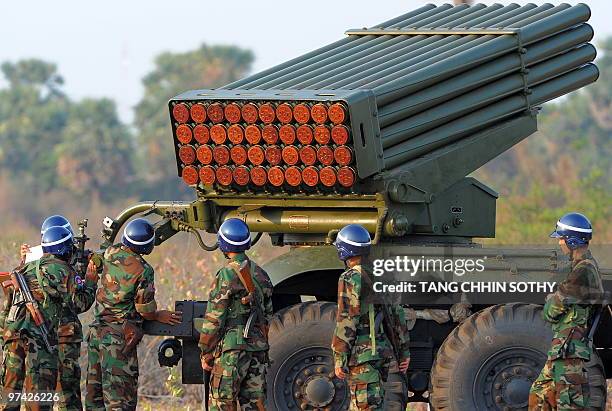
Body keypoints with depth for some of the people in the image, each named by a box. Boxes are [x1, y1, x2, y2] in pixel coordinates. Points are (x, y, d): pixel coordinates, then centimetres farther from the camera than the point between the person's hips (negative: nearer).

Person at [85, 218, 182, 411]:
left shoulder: (110, 254, 1)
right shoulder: (143, 271, -16)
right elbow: (146, 311, -9)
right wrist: (160, 316, 13)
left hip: (97, 332, 7)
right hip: (120, 337, -6)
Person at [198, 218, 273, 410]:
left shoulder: (226, 276, -12)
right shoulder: (260, 274, 11)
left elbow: (214, 320, -11)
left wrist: (206, 353, -4)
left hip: (232, 350, -7)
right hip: (258, 349, 7)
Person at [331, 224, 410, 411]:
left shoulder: (350, 280, -12)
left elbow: (346, 323, -15)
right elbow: (398, 316, 14)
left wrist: (339, 360, -11)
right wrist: (404, 351, 19)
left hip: (361, 353, -8)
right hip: (384, 351, 8)